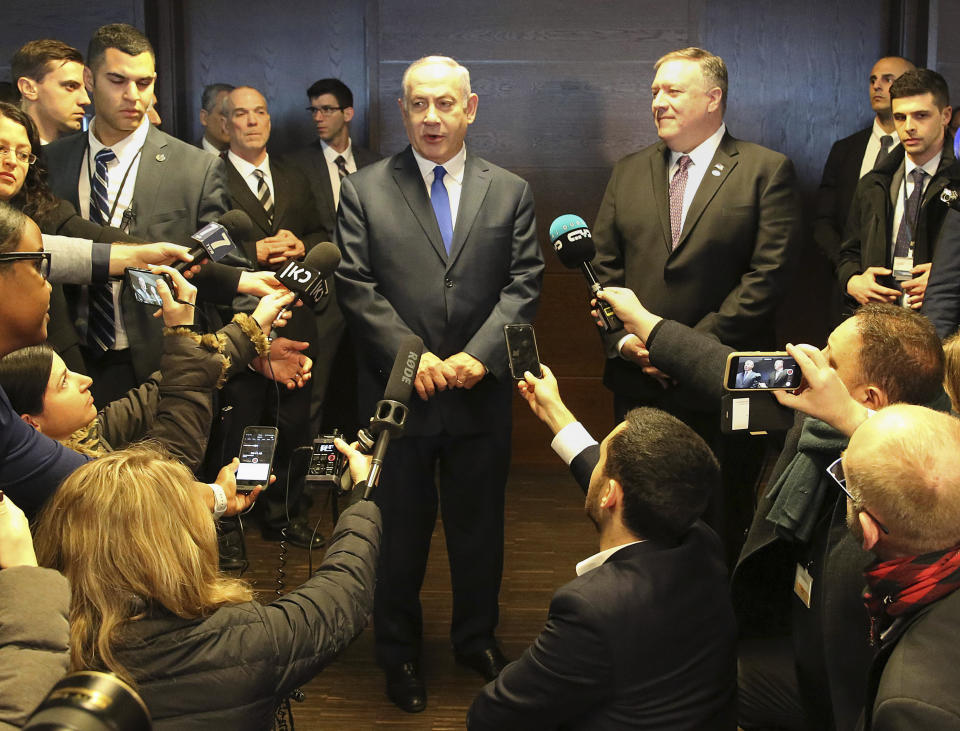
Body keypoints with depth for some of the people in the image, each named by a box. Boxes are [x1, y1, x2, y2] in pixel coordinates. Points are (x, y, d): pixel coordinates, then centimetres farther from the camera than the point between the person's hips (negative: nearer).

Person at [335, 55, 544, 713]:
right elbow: (357, 287, -5)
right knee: (400, 530, 10)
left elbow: (523, 285, -1)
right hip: (398, 394, -1)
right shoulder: (364, 191, 1)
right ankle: (400, 652, 28)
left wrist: (479, 355, -14)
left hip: (481, 395, 2)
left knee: (480, 527, 14)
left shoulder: (510, 192, 5)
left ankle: (477, 636, 35)